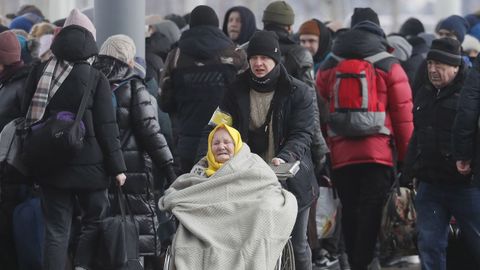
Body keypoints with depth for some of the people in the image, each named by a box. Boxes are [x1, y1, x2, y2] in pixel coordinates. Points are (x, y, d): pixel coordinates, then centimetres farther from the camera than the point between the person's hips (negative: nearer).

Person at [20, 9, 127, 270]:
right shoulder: (96, 79, -9)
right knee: (95, 221, 11)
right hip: (88, 164, -3)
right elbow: (106, 128, -9)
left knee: (56, 229, 7)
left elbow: (26, 118, 8)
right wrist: (117, 167, -2)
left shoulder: (39, 72, 1)